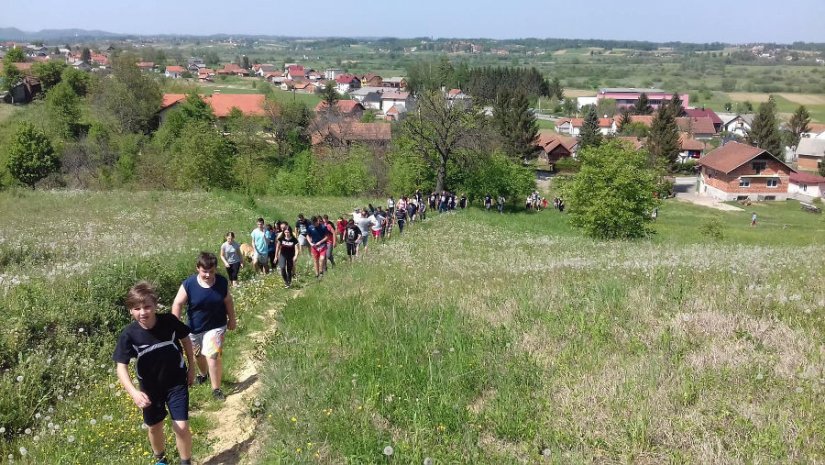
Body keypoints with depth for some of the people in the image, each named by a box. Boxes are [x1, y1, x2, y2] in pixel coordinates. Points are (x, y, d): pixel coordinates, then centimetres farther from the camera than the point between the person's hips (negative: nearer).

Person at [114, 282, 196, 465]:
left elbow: (186, 340, -2)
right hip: (150, 388, 1)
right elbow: (121, 367, -21)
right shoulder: (129, 334, -22)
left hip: (176, 383, -1)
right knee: (155, 427, 19)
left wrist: (191, 368, 4)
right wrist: (134, 392, -36)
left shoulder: (169, 321, -21)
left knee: (181, 426, -6)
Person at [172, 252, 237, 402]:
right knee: (199, 354, 24)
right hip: (195, 328, 1)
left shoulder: (222, 282, -14)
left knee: (213, 356, -14)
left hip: (216, 326, -1)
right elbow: (177, 304, -15)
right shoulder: (188, 284, -21)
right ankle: (203, 374, 55)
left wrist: (232, 319, 9)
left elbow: (228, 301, 0)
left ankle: (216, 389, 1)